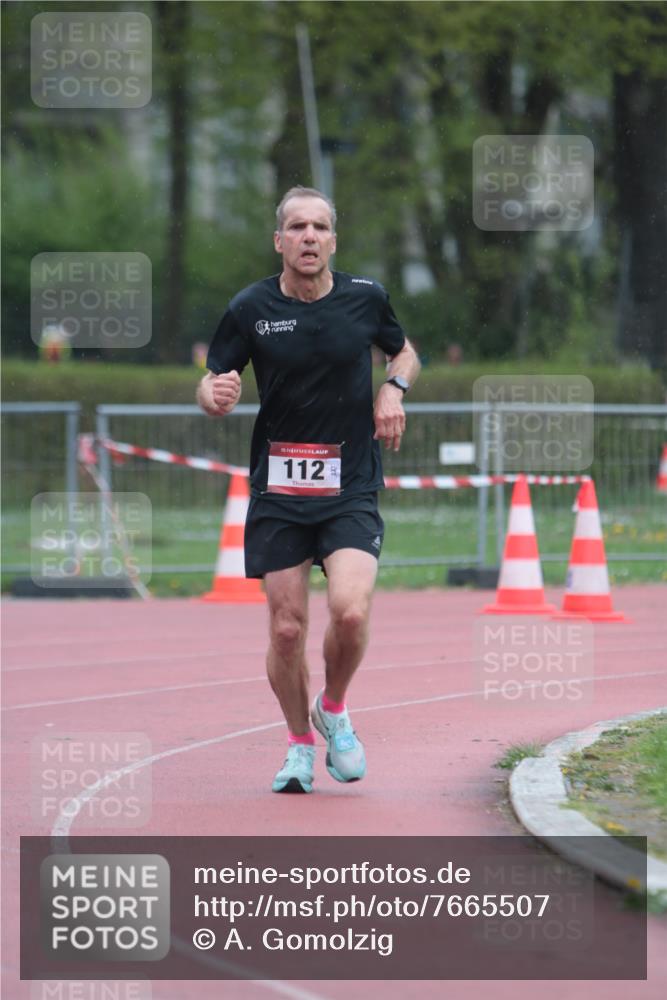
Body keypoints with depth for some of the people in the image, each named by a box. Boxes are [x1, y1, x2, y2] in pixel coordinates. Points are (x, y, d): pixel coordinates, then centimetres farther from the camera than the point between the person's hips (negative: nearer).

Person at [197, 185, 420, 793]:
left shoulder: (366, 298, 2)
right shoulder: (250, 309, -2)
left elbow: (404, 352, 21)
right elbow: (212, 385, 5)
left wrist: (393, 389, -1)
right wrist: (216, 396, -20)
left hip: (351, 489, 0)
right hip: (278, 491, 0)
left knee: (350, 611, -19)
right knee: (287, 627, -1)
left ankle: (335, 710, 10)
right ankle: (300, 744, 21)